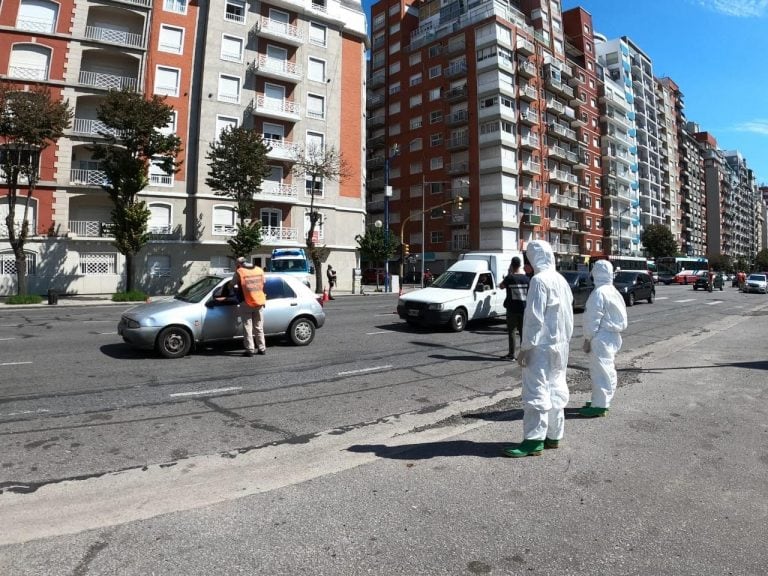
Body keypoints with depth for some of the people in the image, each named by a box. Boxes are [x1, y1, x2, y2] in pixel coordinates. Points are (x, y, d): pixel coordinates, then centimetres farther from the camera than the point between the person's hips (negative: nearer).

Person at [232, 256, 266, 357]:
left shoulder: (239, 272, -6)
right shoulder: (259, 270, 7)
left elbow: (232, 284, 2)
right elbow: (263, 284, 11)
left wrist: (238, 288, 22)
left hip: (246, 303, -4)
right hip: (259, 303, 4)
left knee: (247, 328, 3)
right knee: (259, 327, 14)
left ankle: (250, 350, 2)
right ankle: (262, 348, 18)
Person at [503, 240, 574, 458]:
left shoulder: (539, 280, -16)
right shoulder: (561, 280, 12)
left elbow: (534, 317, -19)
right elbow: (568, 316, 16)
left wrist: (525, 347, -15)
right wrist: (565, 339, 21)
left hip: (541, 346, -9)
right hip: (560, 344, 10)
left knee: (536, 392, -6)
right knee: (556, 390, 14)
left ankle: (533, 441, -2)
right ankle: (554, 435, 23)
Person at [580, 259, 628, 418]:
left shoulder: (599, 293, -17)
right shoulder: (614, 292, 12)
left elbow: (593, 319, -18)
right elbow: (621, 317, 17)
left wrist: (587, 339, -12)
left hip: (601, 338, -10)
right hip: (613, 337, 10)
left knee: (600, 371, -5)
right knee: (608, 370, 16)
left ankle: (599, 405, -1)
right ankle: (601, 400, 28)